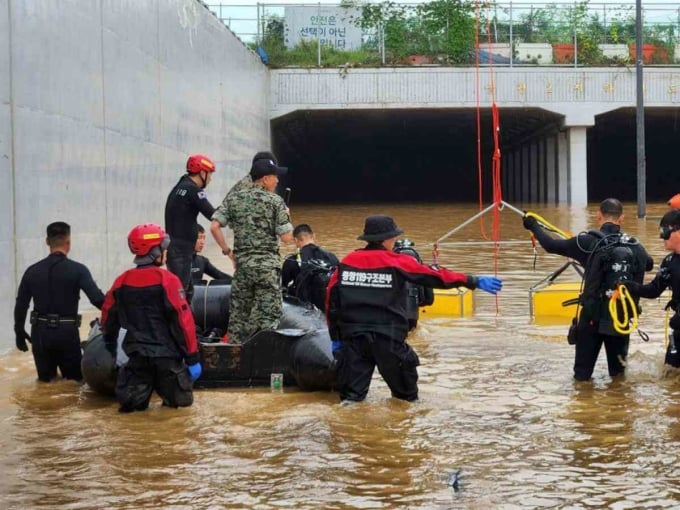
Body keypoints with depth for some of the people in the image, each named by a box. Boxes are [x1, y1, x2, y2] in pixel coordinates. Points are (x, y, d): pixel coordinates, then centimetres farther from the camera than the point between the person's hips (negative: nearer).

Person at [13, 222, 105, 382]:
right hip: (67, 332, -3)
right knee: (75, 380, 10)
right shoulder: (77, 270, -10)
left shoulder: (32, 271, 2)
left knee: (46, 379, 18)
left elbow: (21, 305, 8)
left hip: (40, 332, 3)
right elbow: (97, 298, -19)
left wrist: (19, 331, 19)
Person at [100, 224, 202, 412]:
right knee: (180, 400, 8)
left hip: (138, 354, 4)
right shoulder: (166, 280, -11)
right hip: (166, 353, -4)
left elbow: (108, 316, 15)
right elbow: (183, 319, -13)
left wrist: (110, 344, 32)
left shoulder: (122, 281, 4)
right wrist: (192, 356, -8)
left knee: (131, 402, 10)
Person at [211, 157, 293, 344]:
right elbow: (286, 237, -8)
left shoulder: (234, 199, 6)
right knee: (268, 314, 1)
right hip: (268, 264, -4)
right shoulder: (275, 201, -5)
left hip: (242, 262, 4)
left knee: (239, 312, 12)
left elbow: (214, 226, -3)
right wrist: (286, 216, 9)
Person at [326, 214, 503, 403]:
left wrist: (336, 337, 17)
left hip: (353, 337, 3)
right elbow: (436, 276, -1)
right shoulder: (398, 262, -3)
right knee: (406, 397, 16)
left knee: (350, 396, 4)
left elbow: (332, 299, 9)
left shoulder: (347, 261, 7)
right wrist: (475, 281, 6)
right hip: (387, 337, -3)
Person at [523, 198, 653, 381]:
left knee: (582, 374, 7)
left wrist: (533, 226, 14)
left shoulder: (589, 241, -11)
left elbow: (551, 245, -3)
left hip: (593, 316, -3)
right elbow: (649, 264, 22)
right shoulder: (635, 246, 0)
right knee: (617, 369, 18)